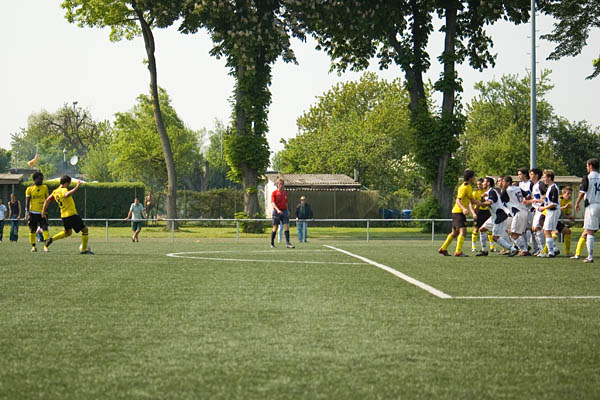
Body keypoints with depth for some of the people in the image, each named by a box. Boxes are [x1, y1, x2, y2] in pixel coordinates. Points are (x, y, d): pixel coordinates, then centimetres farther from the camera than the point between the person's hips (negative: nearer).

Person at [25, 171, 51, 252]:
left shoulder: (45, 187, 7)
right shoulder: (30, 189, -2)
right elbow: (27, 201, -2)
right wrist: (27, 212, -11)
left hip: (42, 212, 2)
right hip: (33, 212, -2)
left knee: (45, 228, -12)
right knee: (32, 230, 3)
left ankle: (46, 245, -12)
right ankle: (33, 246, 13)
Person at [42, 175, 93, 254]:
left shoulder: (55, 192, 9)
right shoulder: (63, 190, -16)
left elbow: (47, 200, 13)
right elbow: (67, 195, -40)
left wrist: (43, 210, 20)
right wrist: (76, 187, -42)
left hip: (64, 215, 9)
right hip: (72, 214, -9)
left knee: (68, 232, 28)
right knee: (85, 229, 2)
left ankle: (51, 239, 14)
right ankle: (84, 249, 4)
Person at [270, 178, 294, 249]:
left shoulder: (285, 192, 10)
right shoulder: (274, 193, -5)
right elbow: (273, 203, -16)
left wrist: (287, 210, 16)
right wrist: (277, 210, -29)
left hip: (284, 211, 4)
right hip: (277, 212, -4)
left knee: (286, 226, -8)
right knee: (275, 228, 1)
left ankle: (287, 243, -11)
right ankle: (272, 243, 14)